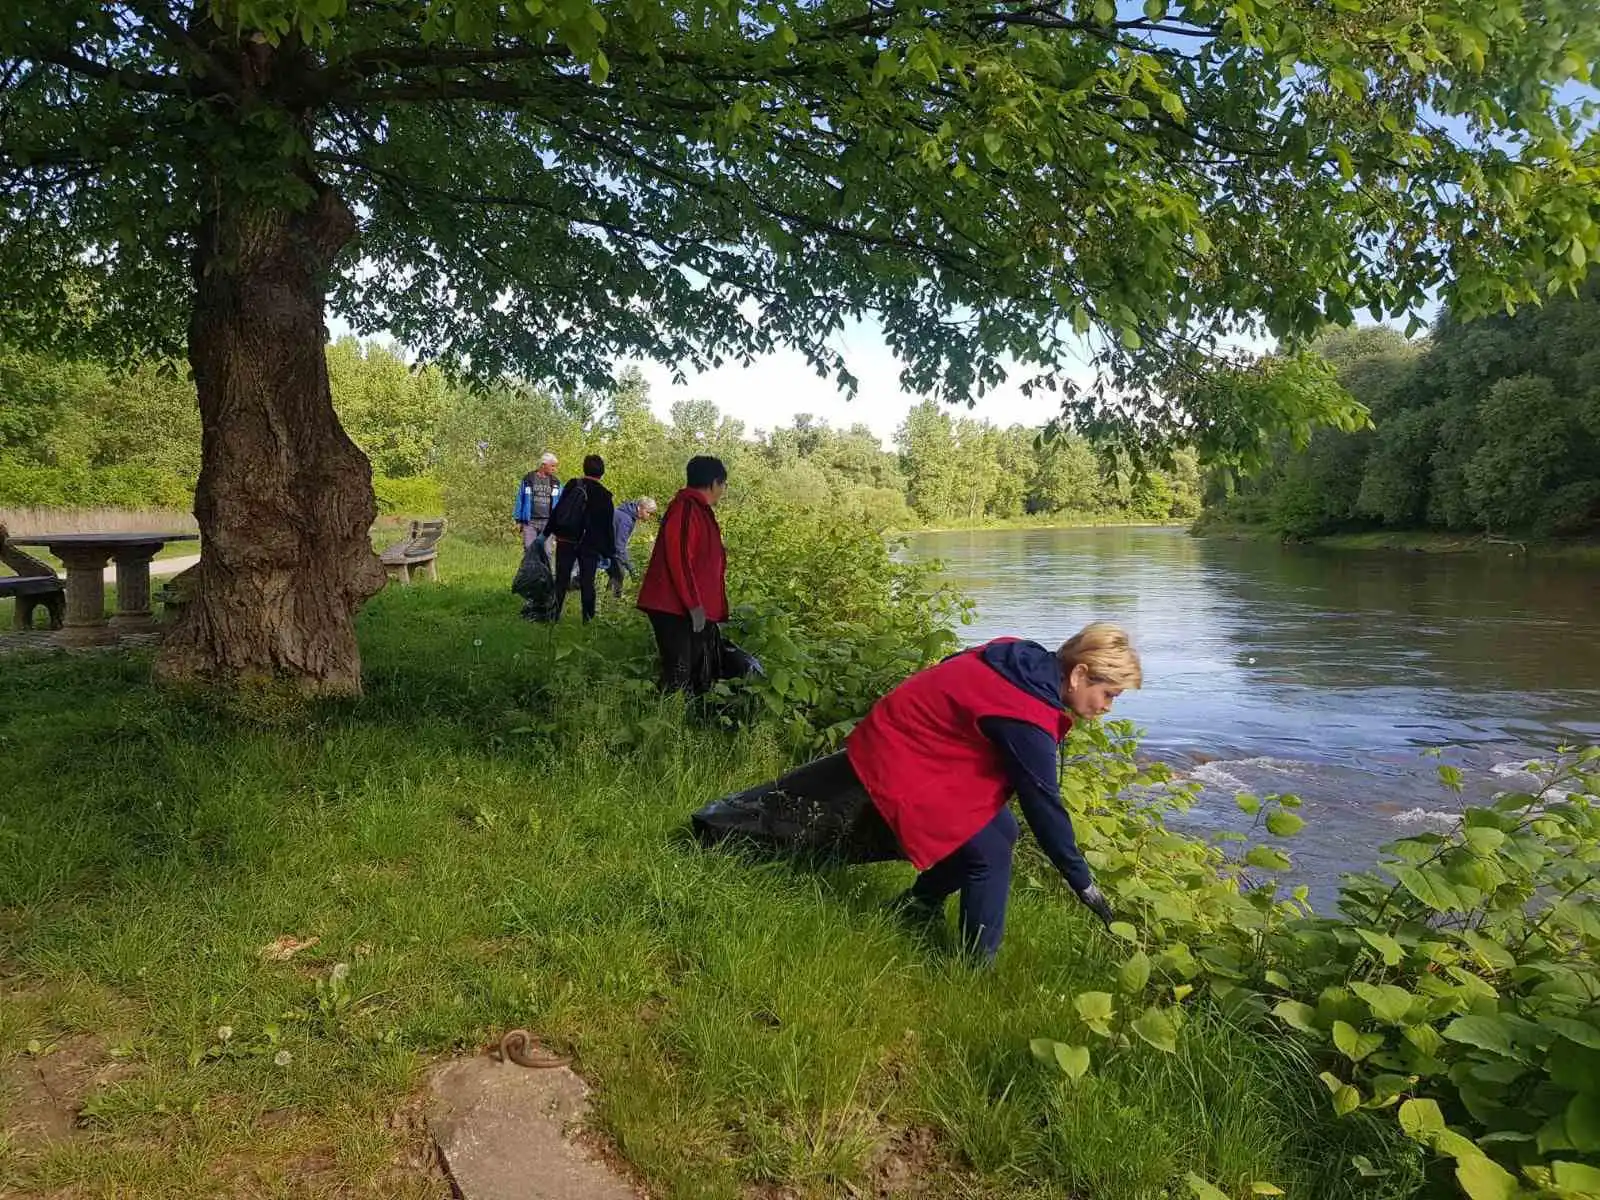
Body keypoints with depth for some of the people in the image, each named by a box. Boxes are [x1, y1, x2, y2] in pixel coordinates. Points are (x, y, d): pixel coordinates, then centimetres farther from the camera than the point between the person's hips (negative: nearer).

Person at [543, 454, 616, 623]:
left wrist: (547, 532, 12)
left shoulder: (572, 485, 1)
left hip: (565, 541, 2)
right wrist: (609, 551, 2)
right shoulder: (603, 495, -6)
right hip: (589, 545, -2)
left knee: (561, 580, 8)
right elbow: (607, 526, -4)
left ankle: (554, 615, 7)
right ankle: (588, 617, 6)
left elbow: (556, 511, 5)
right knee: (587, 582, 5)